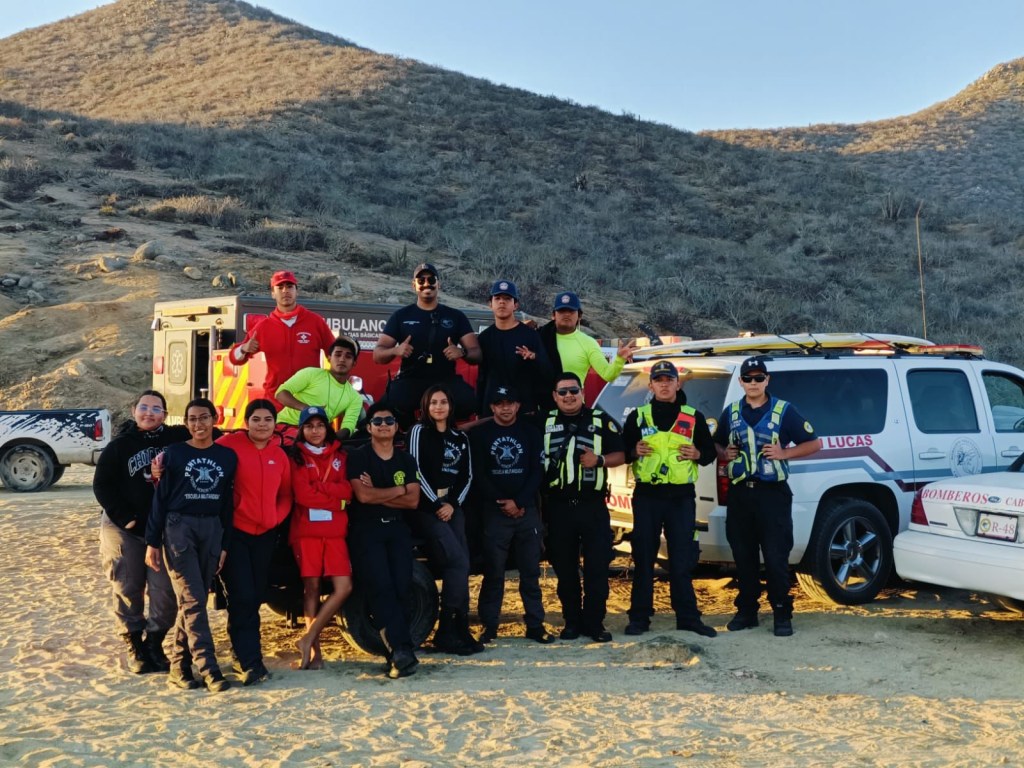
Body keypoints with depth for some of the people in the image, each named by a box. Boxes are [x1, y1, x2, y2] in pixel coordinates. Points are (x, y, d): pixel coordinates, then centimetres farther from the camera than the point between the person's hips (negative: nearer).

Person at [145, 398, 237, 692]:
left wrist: (225, 544, 7)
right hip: (178, 527, -3)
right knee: (192, 600, -9)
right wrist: (152, 541, -4)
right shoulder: (174, 453, 2)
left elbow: (228, 503, 10)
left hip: (212, 529, 3)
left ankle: (179, 666, 14)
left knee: (194, 601, 5)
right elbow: (160, 498, 1)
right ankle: (209, 669, -12)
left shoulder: (227, 456, 8)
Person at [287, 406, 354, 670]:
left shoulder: (339, 456, 15)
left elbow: (347, 491, 1)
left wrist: (319, 487, -9)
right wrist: (335, 497, -2)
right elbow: (302, 495, -7)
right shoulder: (296, 457, 5)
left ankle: (308, 639, 0)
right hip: (306, 530, -3)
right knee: (311, 586, -3)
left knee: (343, 587, -8)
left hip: (335, 531, 3)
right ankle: (315, 651, 4)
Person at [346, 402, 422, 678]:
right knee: (381, 588, -18)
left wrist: (378, 495, -7)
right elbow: (363, 495, -13)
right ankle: (402, 650, -24)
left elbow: (413, 501, 3)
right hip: (366, 530, -4)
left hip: (397, 529, 4)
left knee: (402, 588, -10)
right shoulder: (358, 457, 1)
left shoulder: (406, 461, 14)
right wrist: (397, 490, -2)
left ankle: (396, 654, -7)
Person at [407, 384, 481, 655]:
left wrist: (453, 504, -3)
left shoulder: (460, 438, 18)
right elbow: (416, 470, -6)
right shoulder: (419, 432, 4)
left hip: (452, 507, 5)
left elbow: (467, 475, 13)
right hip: (425, 508, -5)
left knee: (461, 564, -6)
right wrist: (436, 503, -9)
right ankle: (447, 631, -12)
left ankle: (460, 630, -2)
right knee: (458, 562, -18)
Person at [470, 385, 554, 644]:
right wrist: (502, 503, -9)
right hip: (494, 512, -1)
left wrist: (520, 502, -9)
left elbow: (537, 471, 3)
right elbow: (478, 475, 0)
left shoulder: (530, 432, 9)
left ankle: (535, 624, 8)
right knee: (494, 571, -2)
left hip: (527, 510, 2)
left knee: (530, 571, 4)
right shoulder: (480, 434, 5)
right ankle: (489, 626, 4)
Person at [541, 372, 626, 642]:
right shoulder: (545, 422, 8)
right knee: (564, 567, 7)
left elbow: (620, 455, 6)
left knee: (597, 566, -1)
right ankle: (572, 621, 18)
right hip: (558, 506, 1)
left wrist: (599, 460, -13)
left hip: (593, 505, -1)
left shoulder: (601, 420, 6)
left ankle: (595, 623, 8)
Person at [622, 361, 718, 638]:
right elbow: (621, 450, 11)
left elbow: (710, 451, 14)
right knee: (643, 558, 4)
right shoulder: (638, 417, 8)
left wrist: (698, 454, -7)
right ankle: (639, 617, 11)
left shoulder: (694, 418, 9)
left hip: (681, 498, 0)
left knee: (683, 560, 1)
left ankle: (687, 617, 9)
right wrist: (634, 451, -9)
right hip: (646, 496, 0)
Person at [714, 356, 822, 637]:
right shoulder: (731, 413, 12)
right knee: (743, 556, 8)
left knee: (776, 557, -6)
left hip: (772, 493, -4)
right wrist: (725, 454, 2)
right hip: (739, 493, 4)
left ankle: (782, 614, 3)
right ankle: (746, 610, 18)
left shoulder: (784, 410, 1)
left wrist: (784, 453, -10)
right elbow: (717, 444, 25)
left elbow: (814, 443, 3)